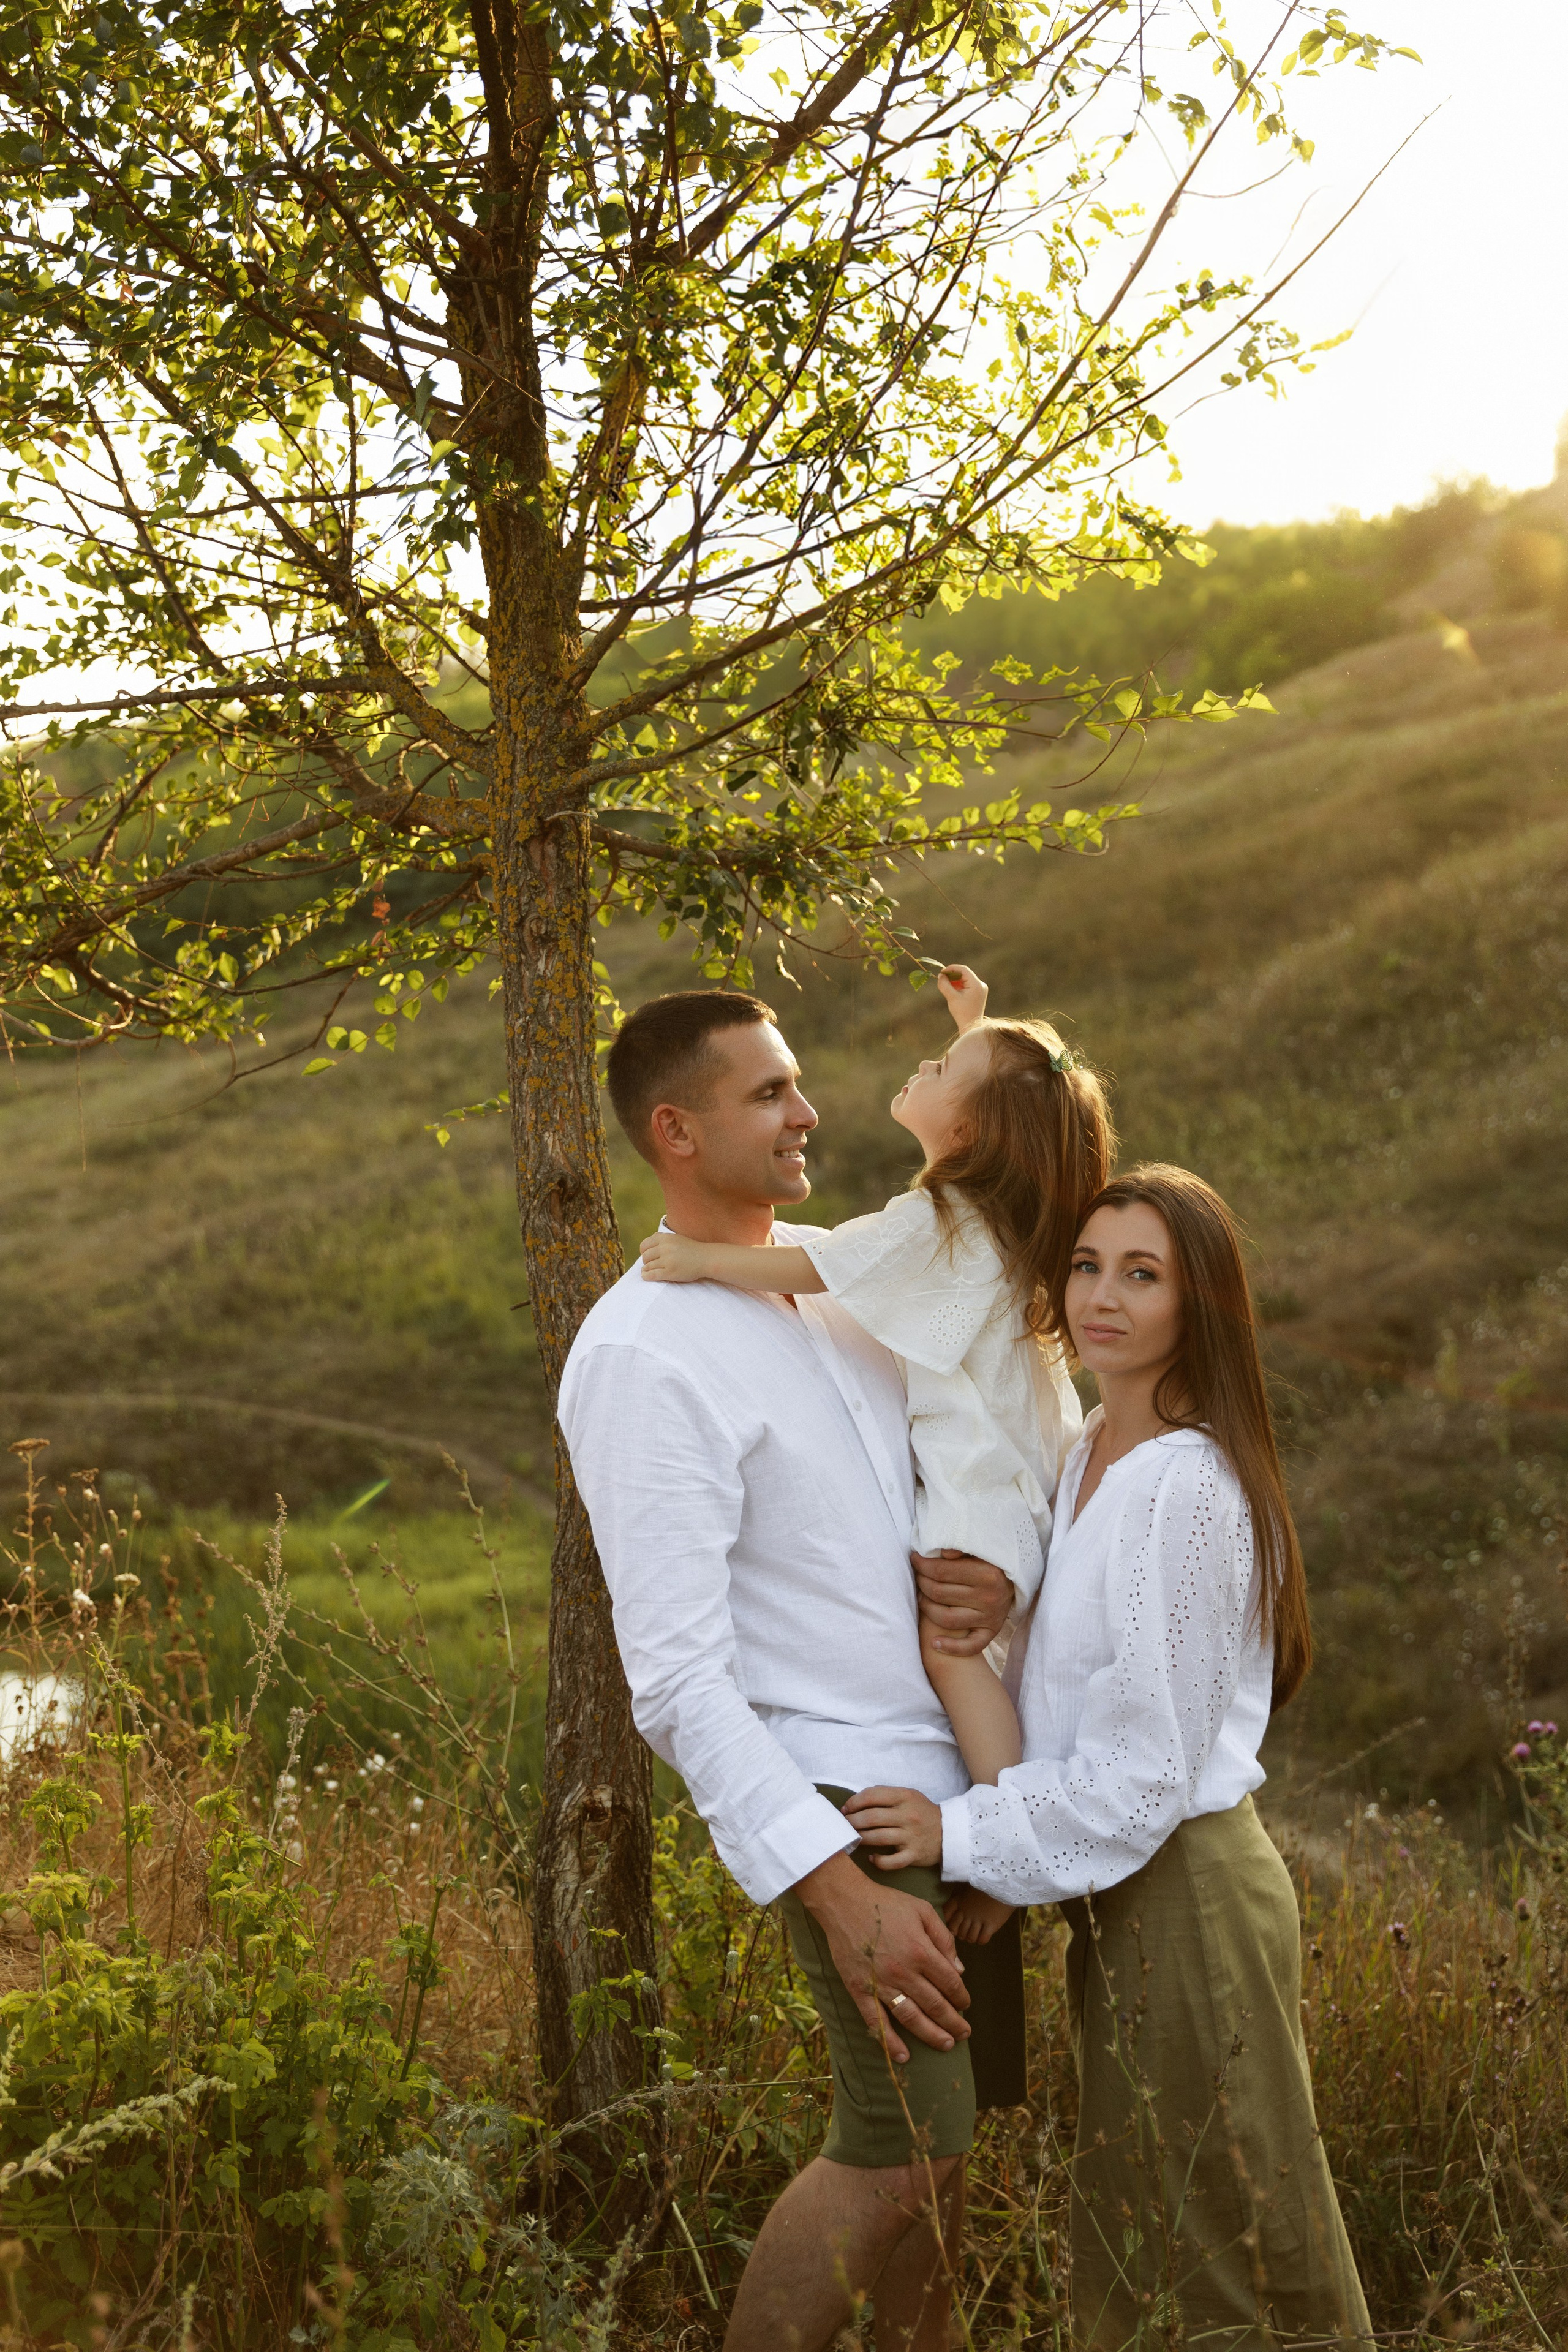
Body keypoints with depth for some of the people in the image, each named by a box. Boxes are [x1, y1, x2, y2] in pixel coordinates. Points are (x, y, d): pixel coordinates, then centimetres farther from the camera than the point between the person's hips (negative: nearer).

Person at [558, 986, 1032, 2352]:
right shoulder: (640, 1357, -16)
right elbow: (676, 1680, -20)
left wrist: (1007, 1570, -6)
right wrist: (838, 1892, -25)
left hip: (958, 1770, 8)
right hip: (849, 1801, -8)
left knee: (953, 2119, 13)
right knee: (905, 2147, -8)